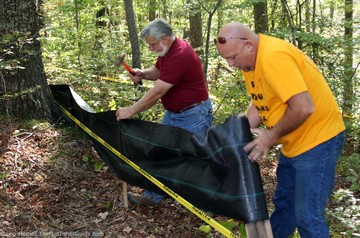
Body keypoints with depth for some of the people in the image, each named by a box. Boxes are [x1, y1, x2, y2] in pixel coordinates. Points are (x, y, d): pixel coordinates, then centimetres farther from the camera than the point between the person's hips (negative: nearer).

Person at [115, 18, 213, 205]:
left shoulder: (180, 56, -29)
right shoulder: (167, 50, 2)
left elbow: (157, 93, -28)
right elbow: (158, 71, 20)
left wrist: (130, 111, -20)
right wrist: (143, 74, -4)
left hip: (193, 116, -10)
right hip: (173, 113, 10)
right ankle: (153, 196, 25)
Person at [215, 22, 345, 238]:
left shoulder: (273, 57, -28)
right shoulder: (250, 59, 3)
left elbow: (303, 107, -33)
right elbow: (259, 101, 11)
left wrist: (271, 136, -21)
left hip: (318, 139, -10)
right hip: (293, 143, 10)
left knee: (307, 216, -4)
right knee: (283, 204, 23)